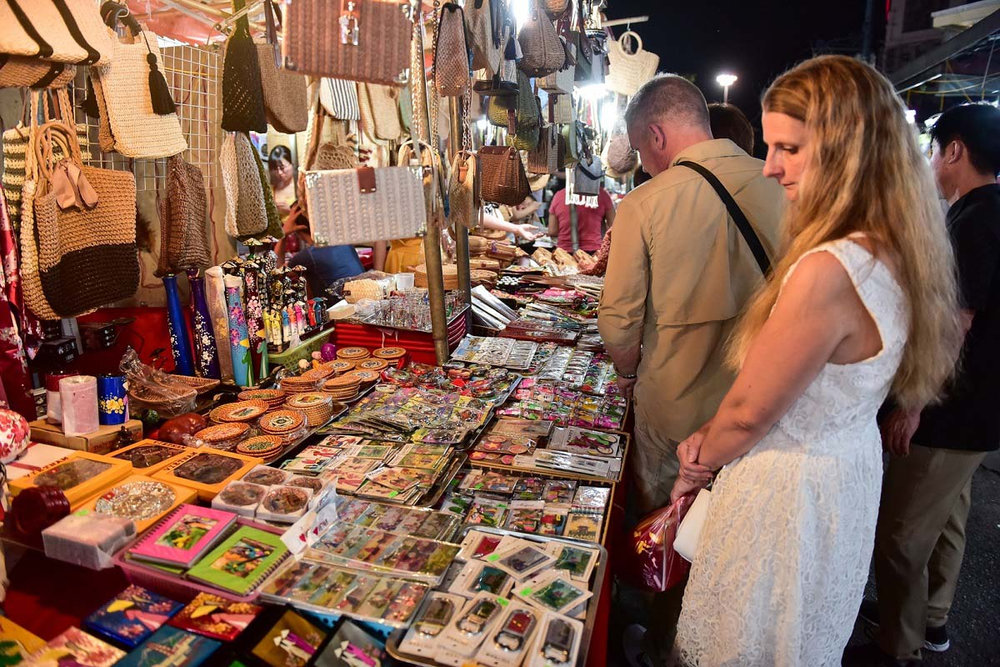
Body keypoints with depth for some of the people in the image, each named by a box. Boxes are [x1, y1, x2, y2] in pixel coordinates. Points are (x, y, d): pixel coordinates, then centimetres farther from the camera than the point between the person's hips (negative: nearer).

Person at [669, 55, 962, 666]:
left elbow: (750, 411, -22)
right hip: (851, 464, 9)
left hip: (790, 489, -9)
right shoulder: (893, 254, -2)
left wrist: (700, 460, -1)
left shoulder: (828, 272, -32)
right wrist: (711, 442, 0)